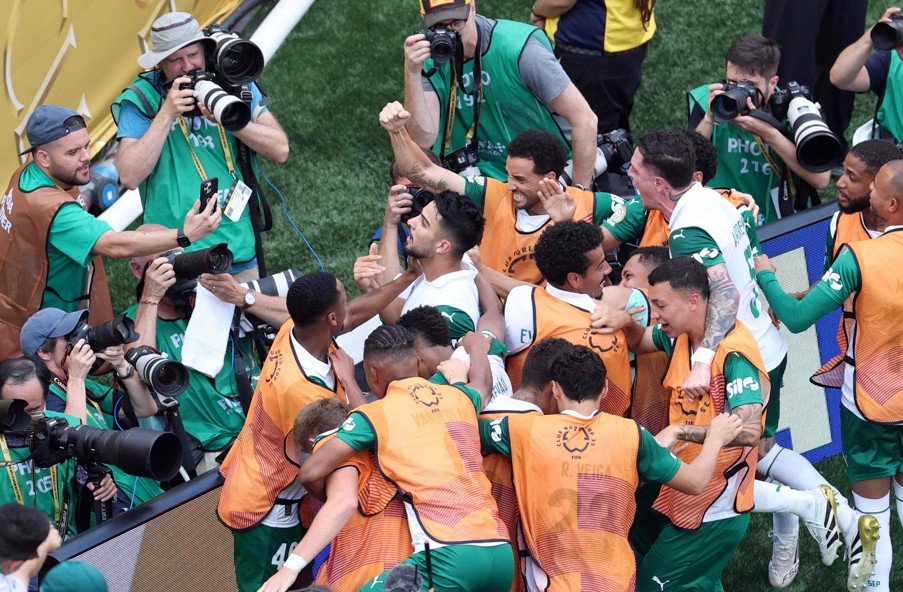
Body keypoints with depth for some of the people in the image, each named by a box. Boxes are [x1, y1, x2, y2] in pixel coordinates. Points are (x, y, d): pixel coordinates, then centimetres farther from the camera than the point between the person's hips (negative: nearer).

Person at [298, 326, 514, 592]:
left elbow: (310, 473, 1)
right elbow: (482, 384, 45)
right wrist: (477, 348, 67)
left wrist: (331, 499, 24)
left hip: (449, 554, -6)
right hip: (502, 551, 6)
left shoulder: (373, 415, 4)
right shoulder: (459, 397, 19)